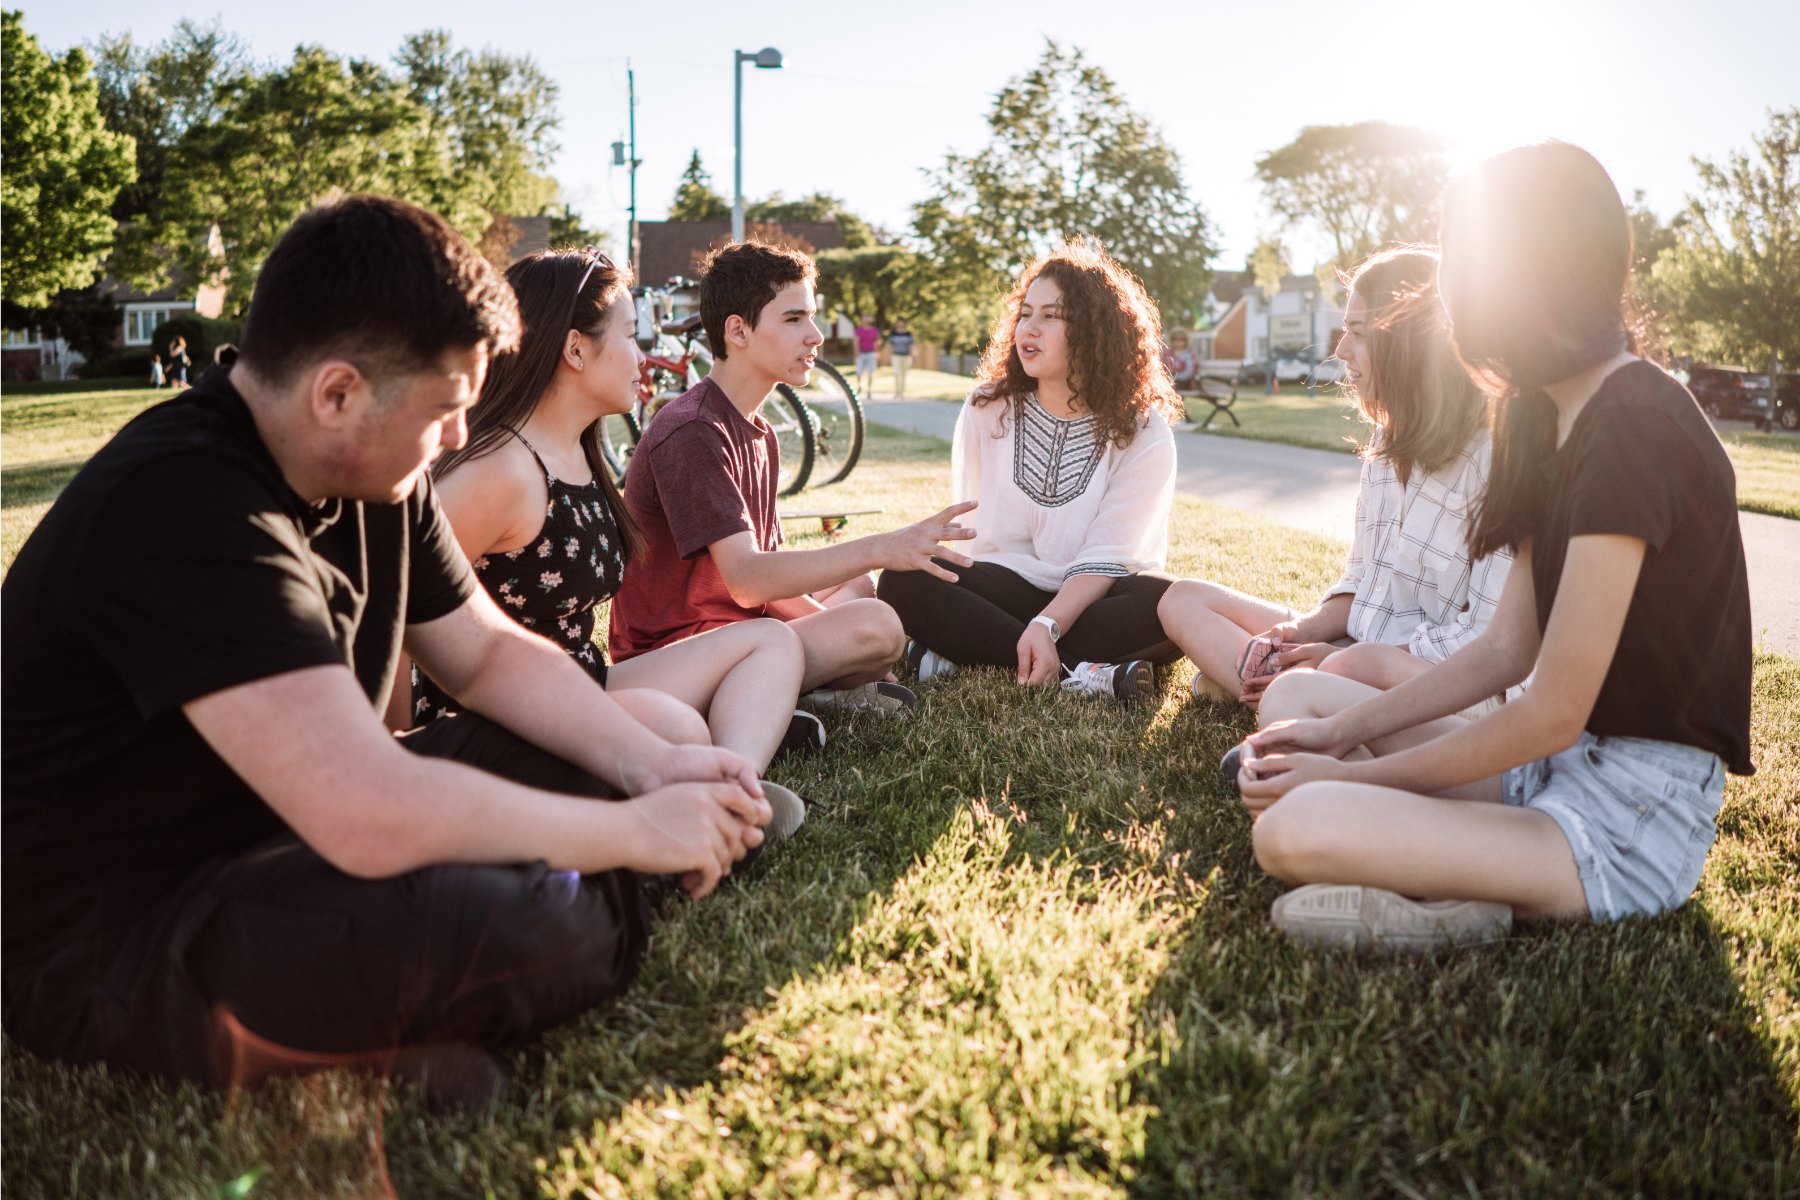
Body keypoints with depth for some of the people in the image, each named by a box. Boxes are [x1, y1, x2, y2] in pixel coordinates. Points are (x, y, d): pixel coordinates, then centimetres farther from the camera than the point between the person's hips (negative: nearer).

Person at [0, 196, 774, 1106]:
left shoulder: (374, 478, 1)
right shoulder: (180, 511, -29)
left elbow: (490, 654, 10)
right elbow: (374, 816, -36)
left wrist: (651, 767, -6)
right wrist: (637, 833, -25)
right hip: (108, 948, -9)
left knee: (579, 755, 4)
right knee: (524, 933, -33)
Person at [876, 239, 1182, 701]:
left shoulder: (1144, 433, -7)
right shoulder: (987, 409, 2)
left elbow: (1105, 557, -14)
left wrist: (1047, 625, -31)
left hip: (1096, 598, -1)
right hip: (1010, 588, 2)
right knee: (902, 582, -26)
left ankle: (966, 653, -30)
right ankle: (1079, 671, -31)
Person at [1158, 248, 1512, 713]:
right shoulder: (1389, 438, 12)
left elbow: (1492, 636, -19)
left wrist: (1343, 659, -19)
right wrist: (1303, 630, -5)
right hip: (1358, 649, 9)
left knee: (1361, 666, -43)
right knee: (1185, 599, 2)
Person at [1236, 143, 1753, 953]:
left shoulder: (1634, 432, -21)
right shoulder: (1555, 420, 11)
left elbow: (1552, 717, -20)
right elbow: (1509, 647, 12)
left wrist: (1349, 775, -11)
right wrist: (1342, 732, 4)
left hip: (1635, 813, -10)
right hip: (1558, 765, 10)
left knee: (1294, 833, -32)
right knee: (1296, 691, 10)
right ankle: (1442, 880, -7)